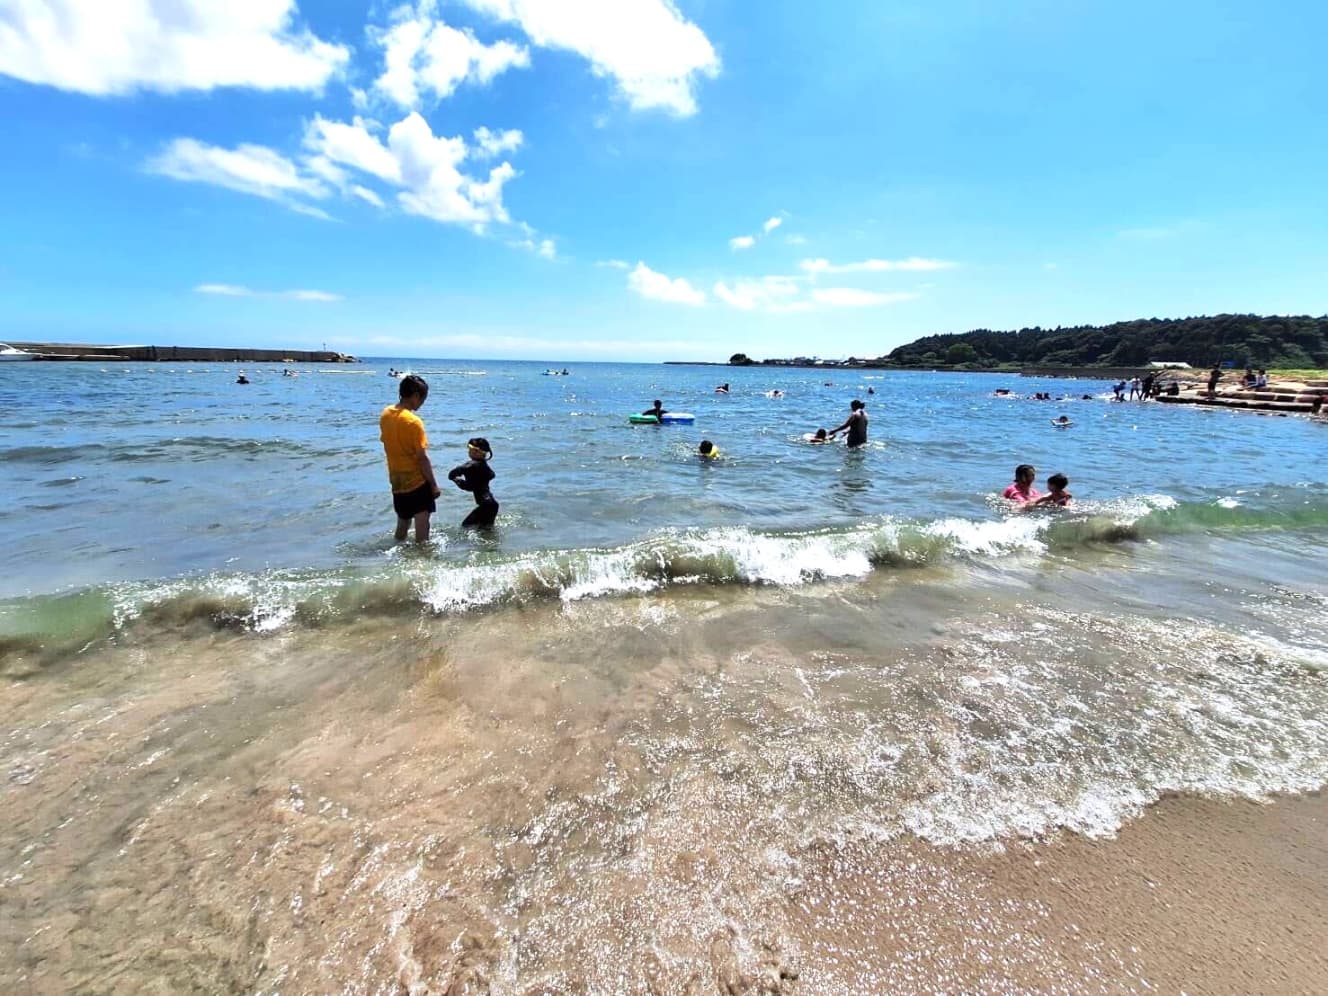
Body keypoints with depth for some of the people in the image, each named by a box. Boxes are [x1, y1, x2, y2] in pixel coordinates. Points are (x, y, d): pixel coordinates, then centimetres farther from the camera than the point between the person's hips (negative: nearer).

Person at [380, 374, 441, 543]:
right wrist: (434, 484, -11)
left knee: (402, 525, 22)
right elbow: (422, 457, -19)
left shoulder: (385, 415, 3)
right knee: (422, 524, 1)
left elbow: (389, 446, 12)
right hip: (417, 482, -7)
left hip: (397, 481, 8)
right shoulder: (414, 422, -20)